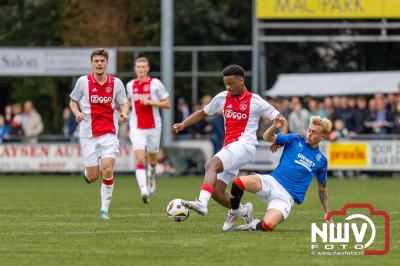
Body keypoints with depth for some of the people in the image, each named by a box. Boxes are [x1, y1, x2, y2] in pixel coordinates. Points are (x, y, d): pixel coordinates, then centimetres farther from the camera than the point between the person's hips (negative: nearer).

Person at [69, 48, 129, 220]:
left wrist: (124, 113, -11)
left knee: (107, 171, -15)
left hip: (109, 133, 0)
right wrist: (77, 113, -11)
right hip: (88, 134, 0)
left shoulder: (116, 83, 1)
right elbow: (73, 101, 10)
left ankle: (105, 209, -2)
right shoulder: (83, 82, -1)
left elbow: (124, 102, 11)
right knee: (93, 176, -2)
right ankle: (87, 173, 38)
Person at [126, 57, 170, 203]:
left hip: (153, 127, -1)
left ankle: (152, 177, 49)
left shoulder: (155, 83, -5)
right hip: (137, 128, 1)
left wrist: (150, 102, -16)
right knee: (140, 159, -17)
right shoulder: (130, 85, 6)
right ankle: (144, 190, -28)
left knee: (152, 160, 15)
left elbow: (167, 104, -4)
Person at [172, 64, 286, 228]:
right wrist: (182, 124, 14)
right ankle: (244, 211, 19)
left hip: (244, 146, -7)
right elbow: (202, 113, 28)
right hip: (229, 147, 7)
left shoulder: (254, 101, 0)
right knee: (216, 192, -3)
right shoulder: (222, 98, 15)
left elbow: (279, 119, 3)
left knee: (211, 165, -31)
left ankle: (202, 203, -49)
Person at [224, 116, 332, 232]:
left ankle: (254, 225, 6)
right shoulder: (295, 140, 7)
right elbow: (267, 137, 3)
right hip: (272, 182, 1)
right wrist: (274, 126, -19)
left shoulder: (321, 160, 10)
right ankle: (233, 213, -1)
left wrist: (327, 212, 19)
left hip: (287, 196, -1)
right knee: (240, 182, -30)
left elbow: (322, 187, 21)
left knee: (268, 225, -31)